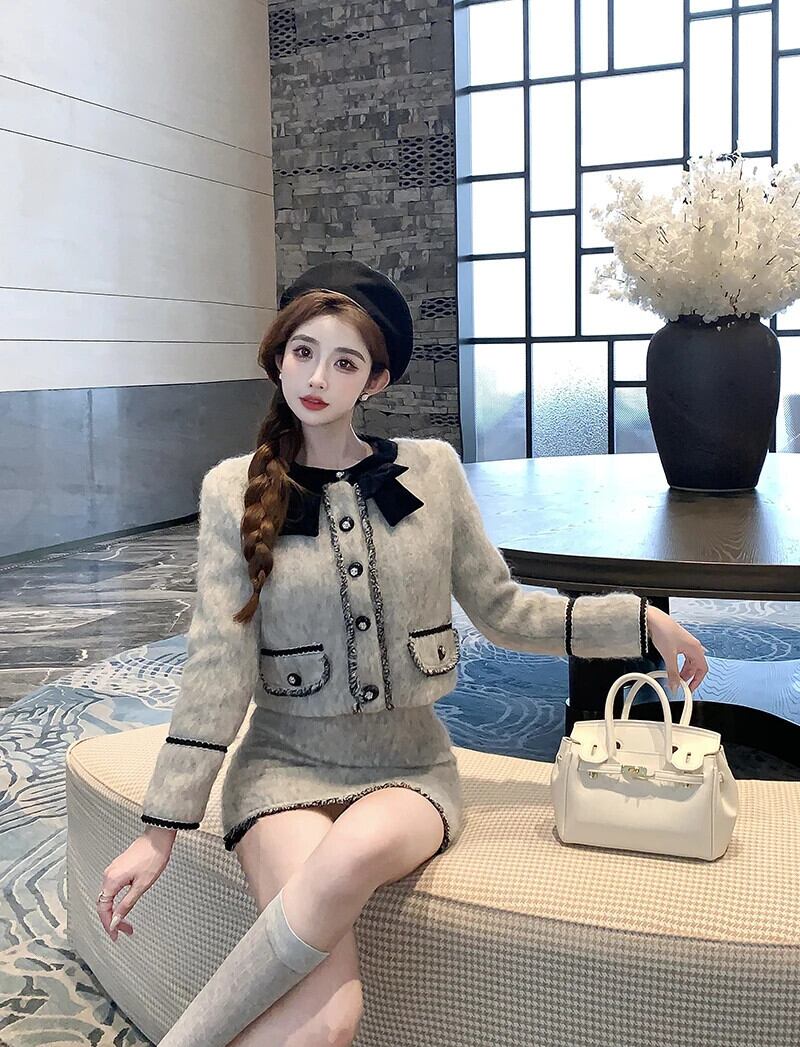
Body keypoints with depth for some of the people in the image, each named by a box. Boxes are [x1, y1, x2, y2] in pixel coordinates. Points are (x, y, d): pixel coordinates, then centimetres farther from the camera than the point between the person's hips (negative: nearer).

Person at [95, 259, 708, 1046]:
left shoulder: (431, 470, 2)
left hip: (409, 764, 2)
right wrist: (162, 829, -7)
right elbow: (218, 665, -4)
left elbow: (502, 612, 10)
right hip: (286, 762, -1)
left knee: (360, 849, -36)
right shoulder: (234, 489, -2)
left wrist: (640, 619, 3)